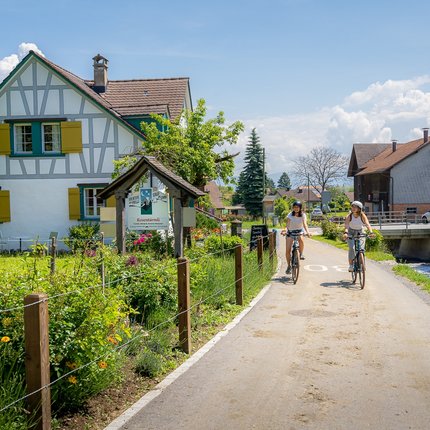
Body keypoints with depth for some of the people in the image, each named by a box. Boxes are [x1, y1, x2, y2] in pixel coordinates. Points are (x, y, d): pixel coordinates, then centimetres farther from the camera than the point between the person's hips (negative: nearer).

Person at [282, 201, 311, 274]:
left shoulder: (303, 215, -10)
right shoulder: (290, 215, -12)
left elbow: (305, 224, -22)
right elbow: (288, 225, -22)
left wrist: (307, 232, -41)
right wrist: (285, 230, -44)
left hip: (299, 231, 0)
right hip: (290, 232, 0)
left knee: (301, 239, -37)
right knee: (288, 250, -10)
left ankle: (301, 254, -15)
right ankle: (289, 266, 6)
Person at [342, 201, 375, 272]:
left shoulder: (362, 216, -19)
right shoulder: (349, 216, -20)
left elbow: (367, 224, -32)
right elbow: (346, 225, -35)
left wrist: (371, 232, -51)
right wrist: (345, 233, -55)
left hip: (360, 233, 1)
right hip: (351, 233, -1)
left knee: (361, 249, -14)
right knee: (352, 248, -20)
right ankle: (351, 265, -10)